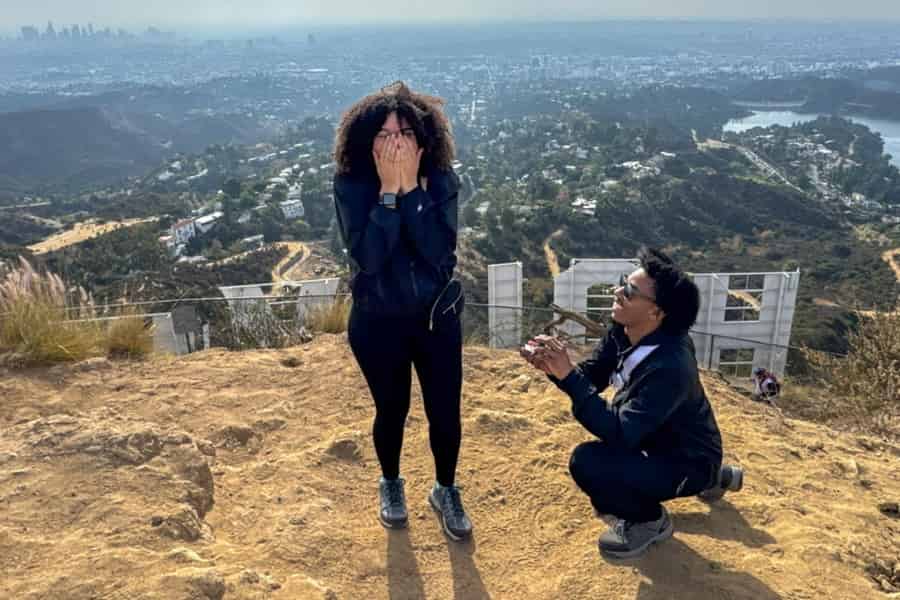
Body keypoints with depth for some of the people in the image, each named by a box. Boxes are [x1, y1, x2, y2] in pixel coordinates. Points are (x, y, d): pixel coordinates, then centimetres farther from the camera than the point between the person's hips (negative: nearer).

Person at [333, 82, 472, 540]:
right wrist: (388, 190, -28)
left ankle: (446, 490, 37)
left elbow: (439, 252, -23)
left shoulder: (440, 181, -10)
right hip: (378, 324, -1)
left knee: (445, 413, 8)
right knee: (391, 410, 16)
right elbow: (367, 257, -26)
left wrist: (411, 187, -26)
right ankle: (390, 484, 45)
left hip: (437, 318, 1)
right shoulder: (351, 184, -14)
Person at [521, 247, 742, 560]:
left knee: (587, 462, -25)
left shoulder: (670, 366, -34)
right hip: (660, 441, 8)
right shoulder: (623, 332, -11)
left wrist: (568, 375, -38)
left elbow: (620, 434, -36)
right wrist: (555, 368, -22)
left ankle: (650, 521, 6)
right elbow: (592, 376, -1)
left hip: (688, 463, -8)